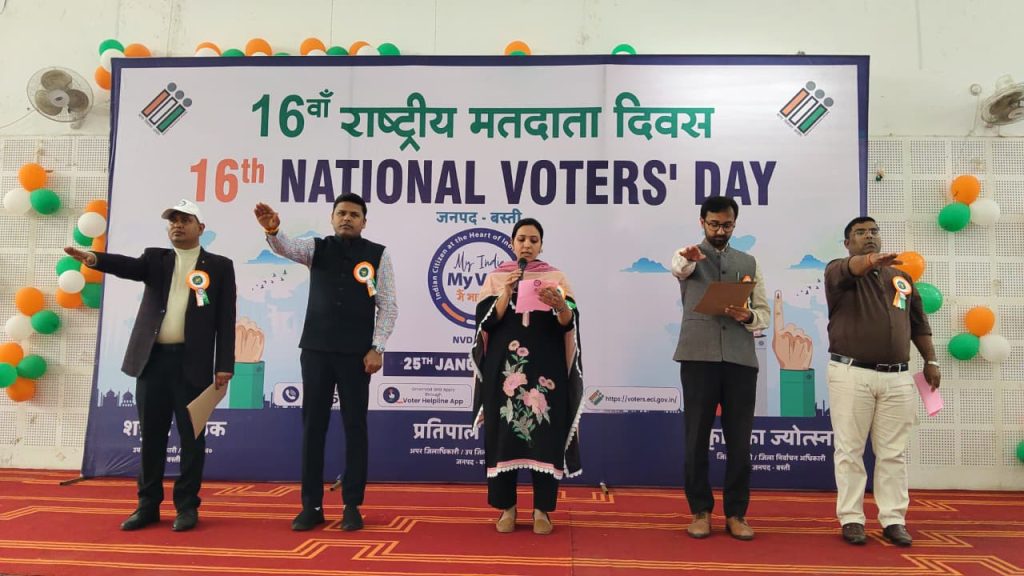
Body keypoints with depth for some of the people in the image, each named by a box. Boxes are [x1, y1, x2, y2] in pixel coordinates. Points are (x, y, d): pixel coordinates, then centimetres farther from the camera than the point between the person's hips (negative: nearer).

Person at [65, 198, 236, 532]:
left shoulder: (219, 266, 4)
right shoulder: (156, 258, 12)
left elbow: (225, 319, -1)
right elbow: (130, 266, -10)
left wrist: (224, 366, -7)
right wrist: (94, 259, -32)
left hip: (192, 363, -3)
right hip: (153, 360, 3)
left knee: (191, 436, 2)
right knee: (151, 435, 10)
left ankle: (187, 506, 14)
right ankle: (148, 505, 21)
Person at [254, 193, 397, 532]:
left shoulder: (378, 254, 2)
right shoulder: (317, 248, 8)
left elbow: (389, 305, -1)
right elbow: (287, 247, -13)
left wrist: (377, 348, -9)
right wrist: (272, 231, -36)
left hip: (356, 353, -2)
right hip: (316, 349, 2)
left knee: (355, 426, 4)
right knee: (313, 425, 6)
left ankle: (352, 506, 14)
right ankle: (311, 506, 16)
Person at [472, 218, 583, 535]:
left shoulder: (555, 277, 6)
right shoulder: (496, 277, 8)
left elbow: (570, 322, -5)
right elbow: (486, 320, -3)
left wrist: (560, 305, -26)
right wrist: (507, 292, -15)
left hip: (545, 367, 0)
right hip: (504, 367, 1)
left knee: (545, 436, -2)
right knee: (504, 435, 1)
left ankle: (542, 510, 9)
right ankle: (506, 508, 13)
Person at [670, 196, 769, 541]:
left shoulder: (749, 263, 17)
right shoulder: (687, 256, 9)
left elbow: (764, 313, 15)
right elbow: (678, 267, -18)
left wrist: (748, 316, -9)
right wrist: (689, 258, -42)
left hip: (741, 359, 3)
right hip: (698, 357, -2)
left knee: (739, 440, 4)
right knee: (697, 438, 3)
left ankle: (736, 513, 16)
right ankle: (700, 510, 15)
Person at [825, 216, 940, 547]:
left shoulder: (902, 278, 17)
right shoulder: (838, 271, 1)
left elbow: (918, 323, 22)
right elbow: (850, 270, -25)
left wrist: (930, 361, 17)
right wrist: (871, 261, -46)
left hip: (897, 377, 4)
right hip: (852, 374, -4)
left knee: (893, 452, 8)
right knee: (850, 450, 2)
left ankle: (893, 520, 16)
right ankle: (851, 519, 10)